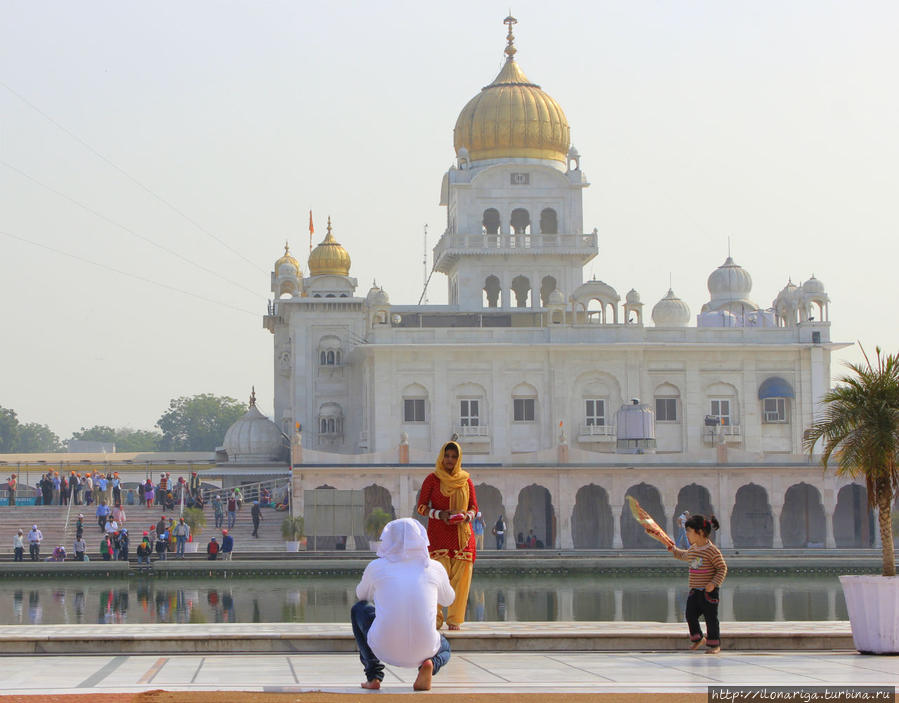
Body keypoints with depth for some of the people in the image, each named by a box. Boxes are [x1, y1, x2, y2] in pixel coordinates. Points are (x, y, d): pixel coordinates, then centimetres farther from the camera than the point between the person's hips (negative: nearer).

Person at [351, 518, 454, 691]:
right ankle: (430, 664, -1)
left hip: (384, 648, -1)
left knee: (359, 609, 29)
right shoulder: (434, 568, 3)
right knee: (444, 648, 38)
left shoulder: (376, 567, 1)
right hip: (423, 649, 1)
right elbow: (449, 599, 24)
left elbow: (361, 595, 23)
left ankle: (373, 675, 14)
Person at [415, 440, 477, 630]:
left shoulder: (466, 480, 11)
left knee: (461, 577, -2)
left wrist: (466, 516, -9)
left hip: (462, 534, 3)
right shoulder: (432, 479, 4)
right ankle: (435, 619, 2)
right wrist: (440, 514, -15)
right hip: (438, 534, -2)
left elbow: (474, 507, 14)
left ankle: (455, 619, 5)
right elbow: (421, 507, 2)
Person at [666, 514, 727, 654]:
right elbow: (685, 556, 35)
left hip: (709, 591, -7)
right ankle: (698, 639, 25)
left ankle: (715, 644, 13)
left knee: (710, 618, 1)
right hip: (695, 590, 7)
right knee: (690, 615, 5)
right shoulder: (693, 549, 10)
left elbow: (722, 569, -13)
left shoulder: (712, 551, -15)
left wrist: (714, 583, -23)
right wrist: (674, 550, 29)